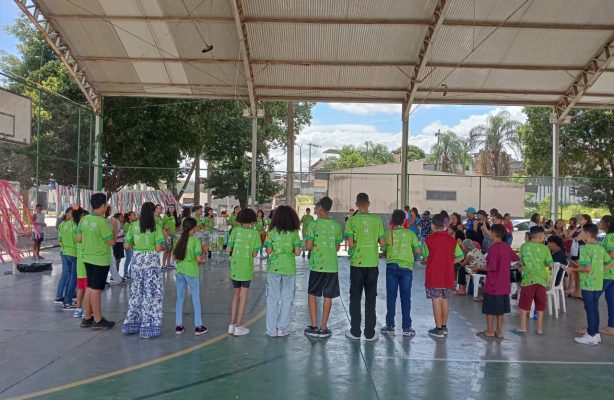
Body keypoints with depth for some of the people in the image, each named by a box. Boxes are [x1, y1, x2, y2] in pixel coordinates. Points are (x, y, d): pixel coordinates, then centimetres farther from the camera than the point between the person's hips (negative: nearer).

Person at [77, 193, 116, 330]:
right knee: (96, 289, -1)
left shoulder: (84, 219, 2)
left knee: (90, 287, 16)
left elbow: (79, 239, 9)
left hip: (88, 258, 8)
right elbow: (112, 242, -16)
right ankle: (98, 320, 9)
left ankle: (87, 318, 25)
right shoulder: (102, 222, -20)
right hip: (101, 260, -7)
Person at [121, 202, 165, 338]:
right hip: (151, 260, -5)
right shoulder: (156, 227, -9)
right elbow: (158, 248, -14)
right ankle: (147, 327, 6)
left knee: (136, 291, 17)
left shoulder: (134, 226, 2)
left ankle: (131, 324, 24)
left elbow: (127, 245, 4)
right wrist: (163, 245, 6)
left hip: (136, 259, 5)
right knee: (151, 293, 3)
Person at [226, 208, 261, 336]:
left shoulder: (235, 230, -5)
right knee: (243, 297, 7)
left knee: (235, 294, 17)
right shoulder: (255, 233, -8)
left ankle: (232, 324, 19)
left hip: (235, 267, 2)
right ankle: (239, 327, 10)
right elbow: (254, 254, -9)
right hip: (246, 268, -2)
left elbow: (228, 249, -7)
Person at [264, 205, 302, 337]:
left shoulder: (272, 232, -3)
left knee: (272, 299, 10)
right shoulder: (294, 233, -3)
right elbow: (297, 252, -5)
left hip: (274, 268, 0)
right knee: (287, 299, 12)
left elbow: (268, 251, -5)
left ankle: (272, 330, 14)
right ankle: (282, 328, 16)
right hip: (289, 269, 0)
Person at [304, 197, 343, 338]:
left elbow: (309, 246, -10)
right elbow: (337, 247, 7)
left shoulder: (314, 224, -8)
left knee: (312, 294, 12)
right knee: (328, 296, 8)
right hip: (332, 265, 2)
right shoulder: (337, 225, 2)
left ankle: (314, 327, 10)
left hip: (316, 265, -2)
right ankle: (323, 328, 12)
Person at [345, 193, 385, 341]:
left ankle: (355, 331, 14)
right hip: (373, 263, 1)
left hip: (357, 263, -1)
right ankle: (370, 333, 13)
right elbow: (382, 243, 0)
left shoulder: (352, 220, -6)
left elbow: (350, 244, -11)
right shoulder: (377, 219, -1)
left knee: (355, 297, 10)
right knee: (370, 298, 9)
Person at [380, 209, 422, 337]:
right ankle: (406, 327, 9)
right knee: (406, 297, 6)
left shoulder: (388, 233, 0)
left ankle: (390, 326, 11)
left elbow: (383, 251, 5)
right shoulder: (410, 233, -1)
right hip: (406, 267, 0)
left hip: (392, 267, 0)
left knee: (391, 297, 7)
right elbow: (418, 251, -1)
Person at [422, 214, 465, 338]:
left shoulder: (429, 240, -11)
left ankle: (438, 329, 4)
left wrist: (424, 261, 17)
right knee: (444, 300, 14)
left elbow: (425, 257, -4)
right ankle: (444, 327, 23)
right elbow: (460, 256, 6)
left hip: (434, 275, -4)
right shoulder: (451, 240, 1)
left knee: (436, 301, 1)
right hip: (447, 276, 4)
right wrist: (449, 262, 11)